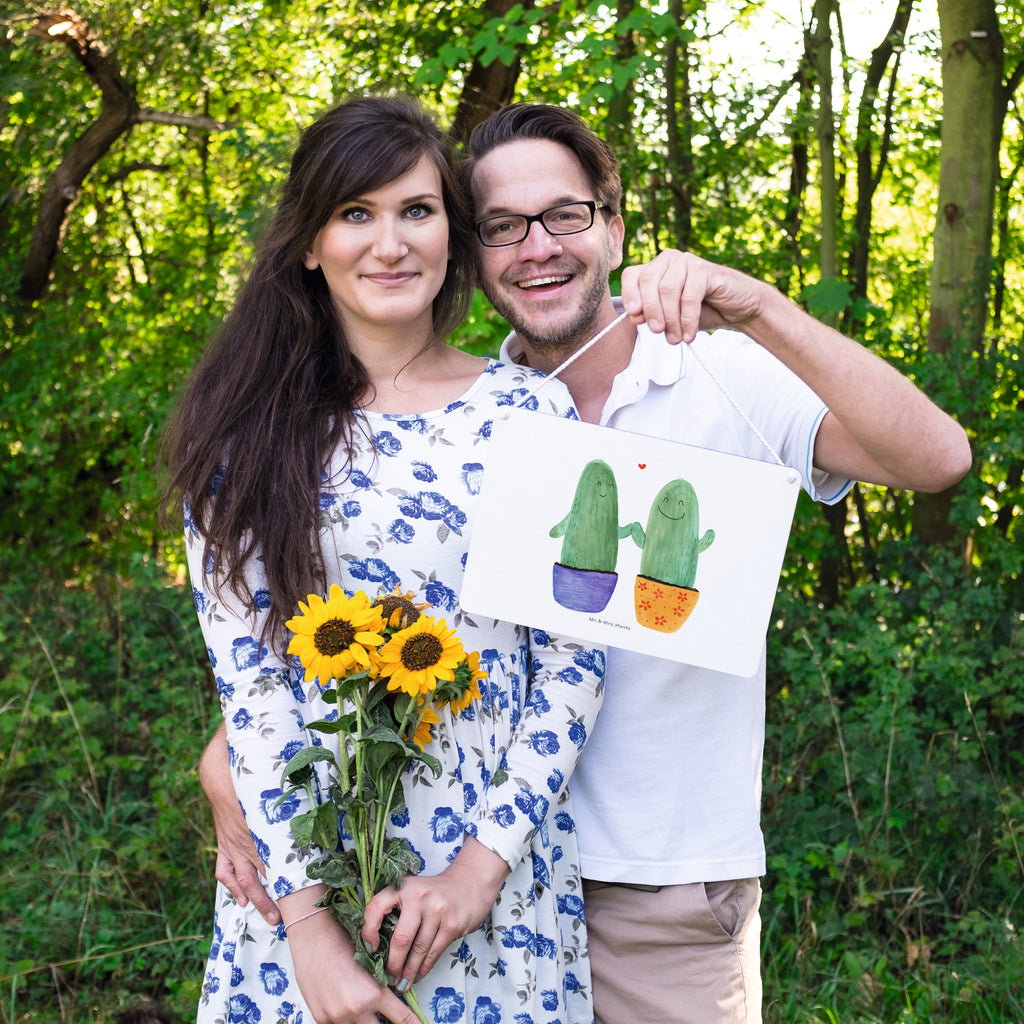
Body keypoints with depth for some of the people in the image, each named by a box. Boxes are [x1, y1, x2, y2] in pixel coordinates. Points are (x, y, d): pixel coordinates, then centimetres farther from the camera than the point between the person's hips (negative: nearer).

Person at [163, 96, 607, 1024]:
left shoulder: (529, 412, -2)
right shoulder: (249, 432, -2)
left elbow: (575, 658, -3)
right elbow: (245, 673, -7)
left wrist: (486, 861, -10)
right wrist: (307, 918, -13)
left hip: (500, 865, 0)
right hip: (303, 867, 0)